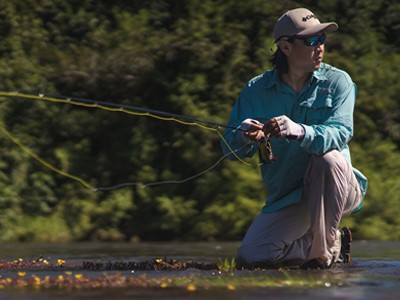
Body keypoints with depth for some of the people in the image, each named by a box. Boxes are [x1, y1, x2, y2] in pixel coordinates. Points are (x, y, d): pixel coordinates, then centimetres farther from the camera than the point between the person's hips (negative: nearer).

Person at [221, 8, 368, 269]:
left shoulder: (337, 82, -6)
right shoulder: (257, 90, 0)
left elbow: (341, 132, -23)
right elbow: (231, 149, -4)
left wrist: (299, 132, -44)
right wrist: (245, 137, -30)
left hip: (336, 189, -3)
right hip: (286, 199, 3)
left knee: (329, 158, -34)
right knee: (250, 256, -15)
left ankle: (324, 250, -20)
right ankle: (334, 245, 10)